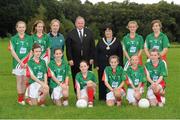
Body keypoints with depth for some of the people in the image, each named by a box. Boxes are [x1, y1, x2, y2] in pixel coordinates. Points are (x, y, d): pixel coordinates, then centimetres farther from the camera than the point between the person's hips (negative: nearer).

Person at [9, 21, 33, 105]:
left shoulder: (29, 38, 7)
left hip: (27, 63, 1)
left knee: (25, 80, 4)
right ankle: (20, 99, 6)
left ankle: (23, 97, 11)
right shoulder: (13, 39, 3)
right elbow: (13, 52, -2)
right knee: (19, 80, 2)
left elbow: (31, 51, 4)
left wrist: (27, 62, -8)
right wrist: (20, 62, -11)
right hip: (18, 63, -1)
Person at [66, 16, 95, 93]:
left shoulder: (89, 33, 9)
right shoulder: (71, 34, 4)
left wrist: (92, 58, 0)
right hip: (75, 61, -1)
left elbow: (92, 46, 7)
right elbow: (68, 48, 0)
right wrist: (70, 59, -8)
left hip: (87, 60, 1)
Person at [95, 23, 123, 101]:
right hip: (102, 66, 2)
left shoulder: (117, 42, 7)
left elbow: (120, 55, 5)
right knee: (102, 82, 1)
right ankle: (102, 97, 8)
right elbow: (96, 54, 10)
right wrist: (96, 65, 1)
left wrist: (120, 65, -2)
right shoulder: (100, 42, 11)